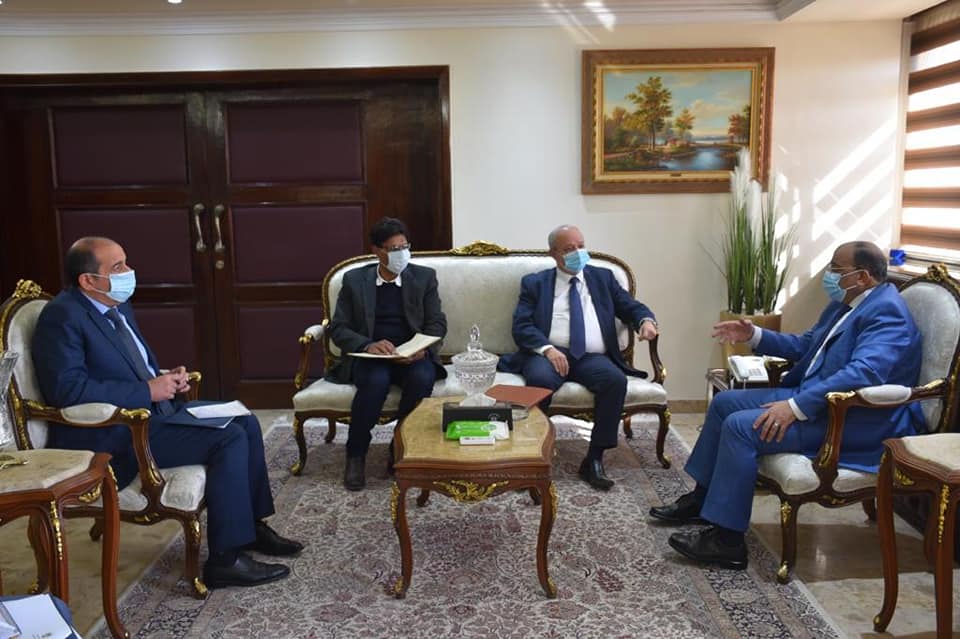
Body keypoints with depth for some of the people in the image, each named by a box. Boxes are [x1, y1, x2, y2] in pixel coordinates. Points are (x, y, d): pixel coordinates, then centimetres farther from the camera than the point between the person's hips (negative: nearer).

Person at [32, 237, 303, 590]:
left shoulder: (118, 305, 12)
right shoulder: (62, 316, -16)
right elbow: (68, 389, -26)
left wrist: (164, 378, 2)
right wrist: (148, 391, -20)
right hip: (110, 438, -10)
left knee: (246, 423, 4)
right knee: (229, 439, -21)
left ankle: (252, 526, 15)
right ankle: (226, 559, -13)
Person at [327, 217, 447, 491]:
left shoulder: (424, 276, 8)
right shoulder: (354, 279, 6)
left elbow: (437, 323, 5)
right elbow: (338, 328, 2)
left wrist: (423, 348, -17)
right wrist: (368, 345, -18)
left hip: (412, 356, 1)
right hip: (368, 356, -1)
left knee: (422, 378, -33)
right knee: (376, 381, -35)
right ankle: (355, 455, -13)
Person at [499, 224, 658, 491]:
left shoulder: (603, 278, 21)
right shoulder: (534, 283, 14)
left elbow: (631, 307, 16)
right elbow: (521, 326, 1)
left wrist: (646, 320, -9)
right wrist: (547, 349, -17)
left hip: (592, 357, 2)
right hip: (549, 353, -2)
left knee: (616, 380, -30)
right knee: (540, 379, -36)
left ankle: (594, 460, -19)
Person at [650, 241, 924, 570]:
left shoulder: (886, 311, -18)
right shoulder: (844, 304, 13)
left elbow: (864, 372, -32)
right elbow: (805, 345, 26)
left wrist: (796, 407, -35)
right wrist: (754, 336, 13)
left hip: (853, 418, -11)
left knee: (741, 426, -23)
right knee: (724, 402, 9)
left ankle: (727, 540, -14)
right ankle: (702, 498, 19)